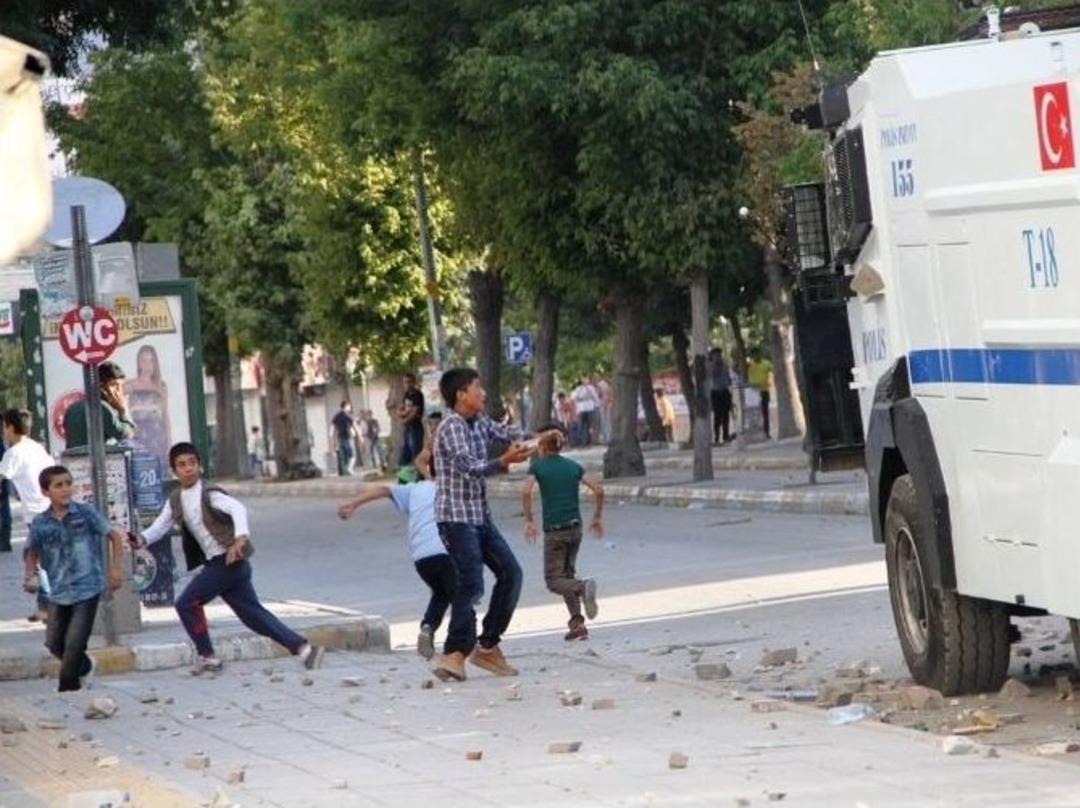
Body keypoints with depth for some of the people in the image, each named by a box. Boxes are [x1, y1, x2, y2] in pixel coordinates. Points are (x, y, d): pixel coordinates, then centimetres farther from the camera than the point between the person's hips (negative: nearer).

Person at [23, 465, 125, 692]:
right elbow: (32, 553, 16)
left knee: (74, 643, -9)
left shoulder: (84, 513, -7)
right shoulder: (40, 523, -1)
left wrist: (115, 568, -4)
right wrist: (30, 576, 0)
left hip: (87, 589, -4)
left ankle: (67, 687, 6)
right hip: (59, 593, 4)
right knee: (54, 643, 11)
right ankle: (84, 667, 38)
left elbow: (115, 536, 2)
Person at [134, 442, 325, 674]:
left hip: (228, 560, -8)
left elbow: (237, 508, -26)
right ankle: (303, 648, 8)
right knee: (253, 613, 8)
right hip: (216, 563, 8)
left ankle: (206, 656, 8)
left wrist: (240, 538, -43)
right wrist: (142, 539, -10)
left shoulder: (209, 494, -11)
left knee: (187, 603, -5)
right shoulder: (176, 501, 12)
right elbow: (160, 526, 12)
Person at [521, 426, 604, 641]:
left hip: (554, 530, -5)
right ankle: (577, 623, 4)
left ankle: (582, 587, -29)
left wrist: (529, 521, -9)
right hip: (575, 527, 5)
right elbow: (598, 490, 2)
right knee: (568, 574, 17)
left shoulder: (537, 466, -2)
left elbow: (526, 491, -17)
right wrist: (598, 517, 13)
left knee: (554, 581, 2)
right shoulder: (574, 466, 9)